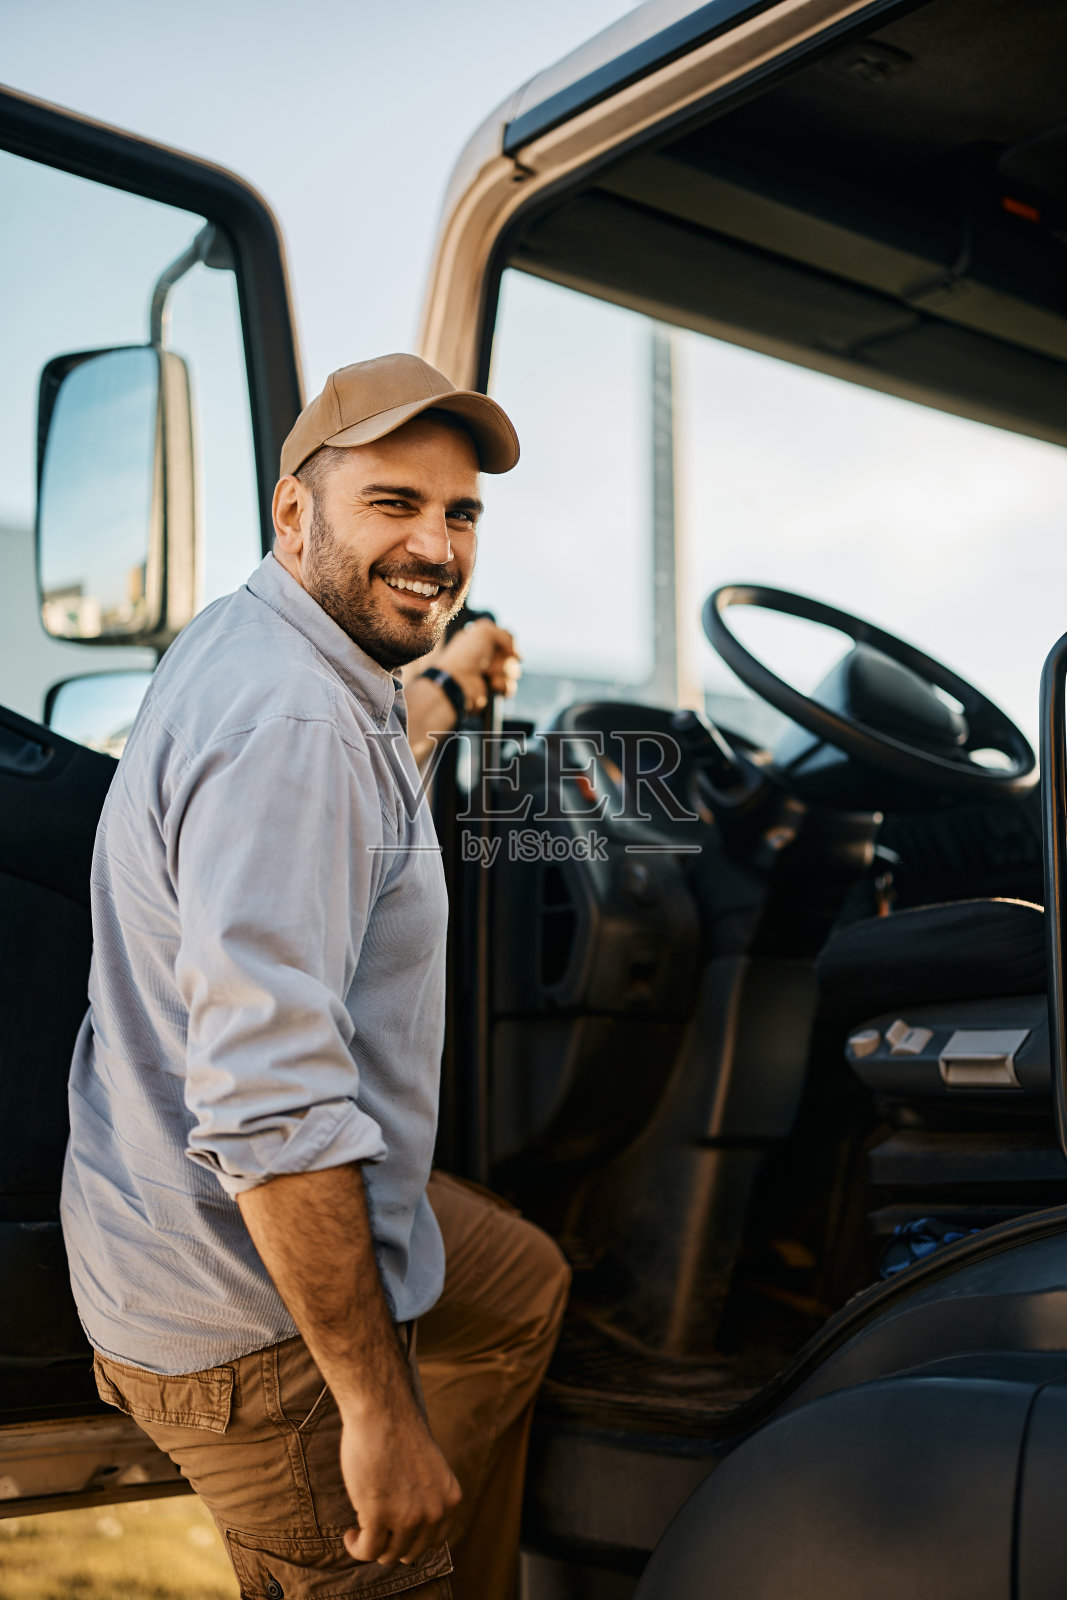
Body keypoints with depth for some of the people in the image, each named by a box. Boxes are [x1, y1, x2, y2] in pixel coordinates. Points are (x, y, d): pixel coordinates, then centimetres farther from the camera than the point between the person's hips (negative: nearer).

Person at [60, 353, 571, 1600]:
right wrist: (377, 1409, -29)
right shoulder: (286, 725, -30)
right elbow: (272, 1111, -35)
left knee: (520, 1289, 28)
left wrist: (445, 686, 47)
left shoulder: (252, 647, 5)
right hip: (253, 1321, -10)